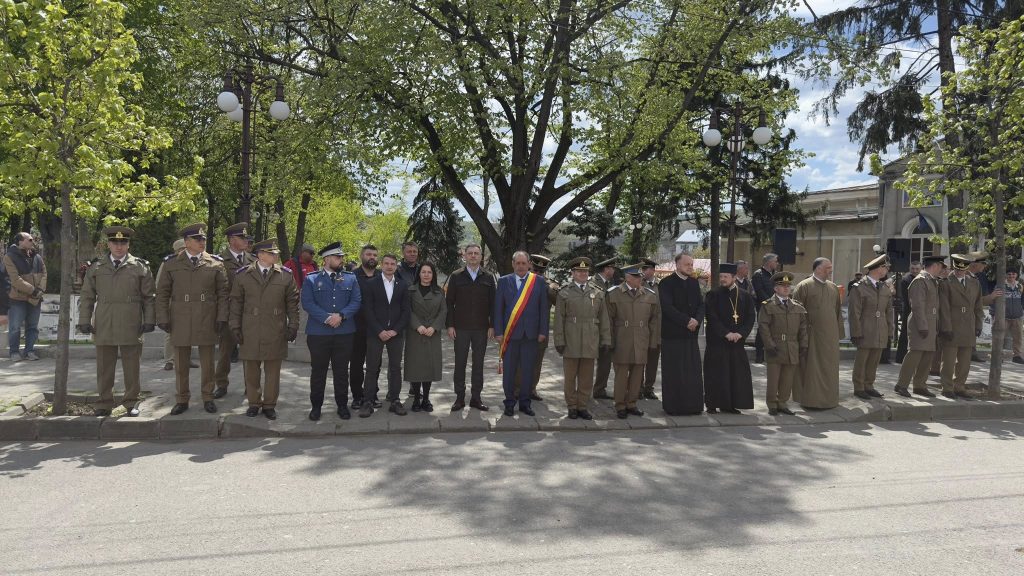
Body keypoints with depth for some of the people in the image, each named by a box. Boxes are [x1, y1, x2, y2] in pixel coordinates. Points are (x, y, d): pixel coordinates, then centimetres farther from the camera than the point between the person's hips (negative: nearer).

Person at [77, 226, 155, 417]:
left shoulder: (140, 267, 5)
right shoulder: (96, 268, 10)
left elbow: (149, 297, 5)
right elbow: (87, 296, 11)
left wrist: (149, 321, -2)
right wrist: (84, 320, 4)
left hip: (131, 327, -2)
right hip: (103, 327, 2)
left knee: (132, 367, 4)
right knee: (104, 367, 7)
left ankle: (131, 402, 14)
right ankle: (104, 403, 17)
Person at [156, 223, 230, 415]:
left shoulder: (216, 264, 4)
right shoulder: (172, 265, 6)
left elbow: (223, 293, 3)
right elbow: (162, 293, 6)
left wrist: (222, 318, -4)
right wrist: (163, 318, -1)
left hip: (207, 322, 0)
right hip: (180, 322, 1)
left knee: (207, 363, 8)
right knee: (181, 365, 8)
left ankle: (208, 398, 20)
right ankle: (182, 400, 20)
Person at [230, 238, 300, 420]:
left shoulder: (286, 275, 3)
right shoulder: (243, 274, 3)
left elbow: (292, 303, 5)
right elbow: (236, 302, 6)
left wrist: (293, 326, 1)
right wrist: (235, 327, 2)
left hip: (276, 333, 0)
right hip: (250, 333, 0)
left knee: (273, 371, 7)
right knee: (251, 370, 8)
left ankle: (269, 405, 19)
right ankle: (254, 403, 23)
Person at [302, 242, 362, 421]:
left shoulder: (351, 278, 9)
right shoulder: (311, 279, 2)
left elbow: (356, 301, 1)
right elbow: (307, 303, -8)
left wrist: (341, 315, -15)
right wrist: (326, 318, -18)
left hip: (345, 333, 2)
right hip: (318, 333, -2)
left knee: (342, 371, 9)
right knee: (318, 371, 7)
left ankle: (342, 405, 20)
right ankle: (316, 406, 19)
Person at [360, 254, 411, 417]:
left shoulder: (403, 286, 8)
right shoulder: (371, 284, 1)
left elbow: (405, 311, 5)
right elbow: (368, 310, -4)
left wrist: (395, 330, -7)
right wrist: (379, 331, -12)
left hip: (395, 333, 2)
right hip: (375, 333, -2)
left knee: (395, 368, 5)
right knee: (372, 368, 0)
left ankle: (394, 401, 12)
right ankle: (368, 402, 5)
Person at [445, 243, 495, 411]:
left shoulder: (489, 278, 5)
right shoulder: (456, 276, 3)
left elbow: (493, 303, 5)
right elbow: (449, 302, 2)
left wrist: (492, 326, -1)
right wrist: (450, 325, -4)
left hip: (481, 328, 1)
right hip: (461, 328, -1)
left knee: (478, 363, 7)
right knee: (460, 363, 3)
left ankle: (476, 397, 16)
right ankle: (460, 398, 12)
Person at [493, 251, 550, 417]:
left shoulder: (539, 282, 5)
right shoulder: (503, 281, 4)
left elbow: (544, 308, 5)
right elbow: (498, 308, 2)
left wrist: (543, 331, -1)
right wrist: (498, 332, -4)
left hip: (531, 333, 1)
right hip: (510, 333, 0)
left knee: (528, 370, 7)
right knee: (509, 370, 4)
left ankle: (525, 403, 18)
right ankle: (509, 403, 16)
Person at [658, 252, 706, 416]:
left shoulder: (694, 283, 13)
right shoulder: (667, 283, -6)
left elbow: (701, 304, 9)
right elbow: (667, 307, -15)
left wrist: (696, 320, -10)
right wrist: (687, 320, -17)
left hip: (691, 334, 6)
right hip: (673, 333, -5)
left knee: (693, 372, 6)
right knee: (674, 373, -1)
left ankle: (693, 405, 14)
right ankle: (673, 406, 8)